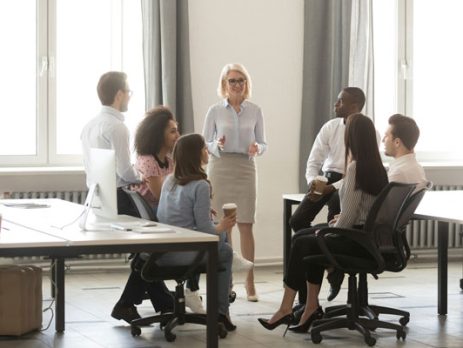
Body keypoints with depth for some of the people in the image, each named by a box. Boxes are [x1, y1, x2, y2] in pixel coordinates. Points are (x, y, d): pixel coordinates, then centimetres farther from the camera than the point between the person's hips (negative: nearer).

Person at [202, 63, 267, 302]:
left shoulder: (255, 111, 6)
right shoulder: (215, 111, 3)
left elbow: (263, 143, 10)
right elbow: (204, 144, 5)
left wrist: (257, 148, -13)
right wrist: (217, 146, -15)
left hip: (245, 169, 1)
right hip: (220, 168, -1)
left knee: (245, 226, -2)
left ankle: (249, 282, 2)